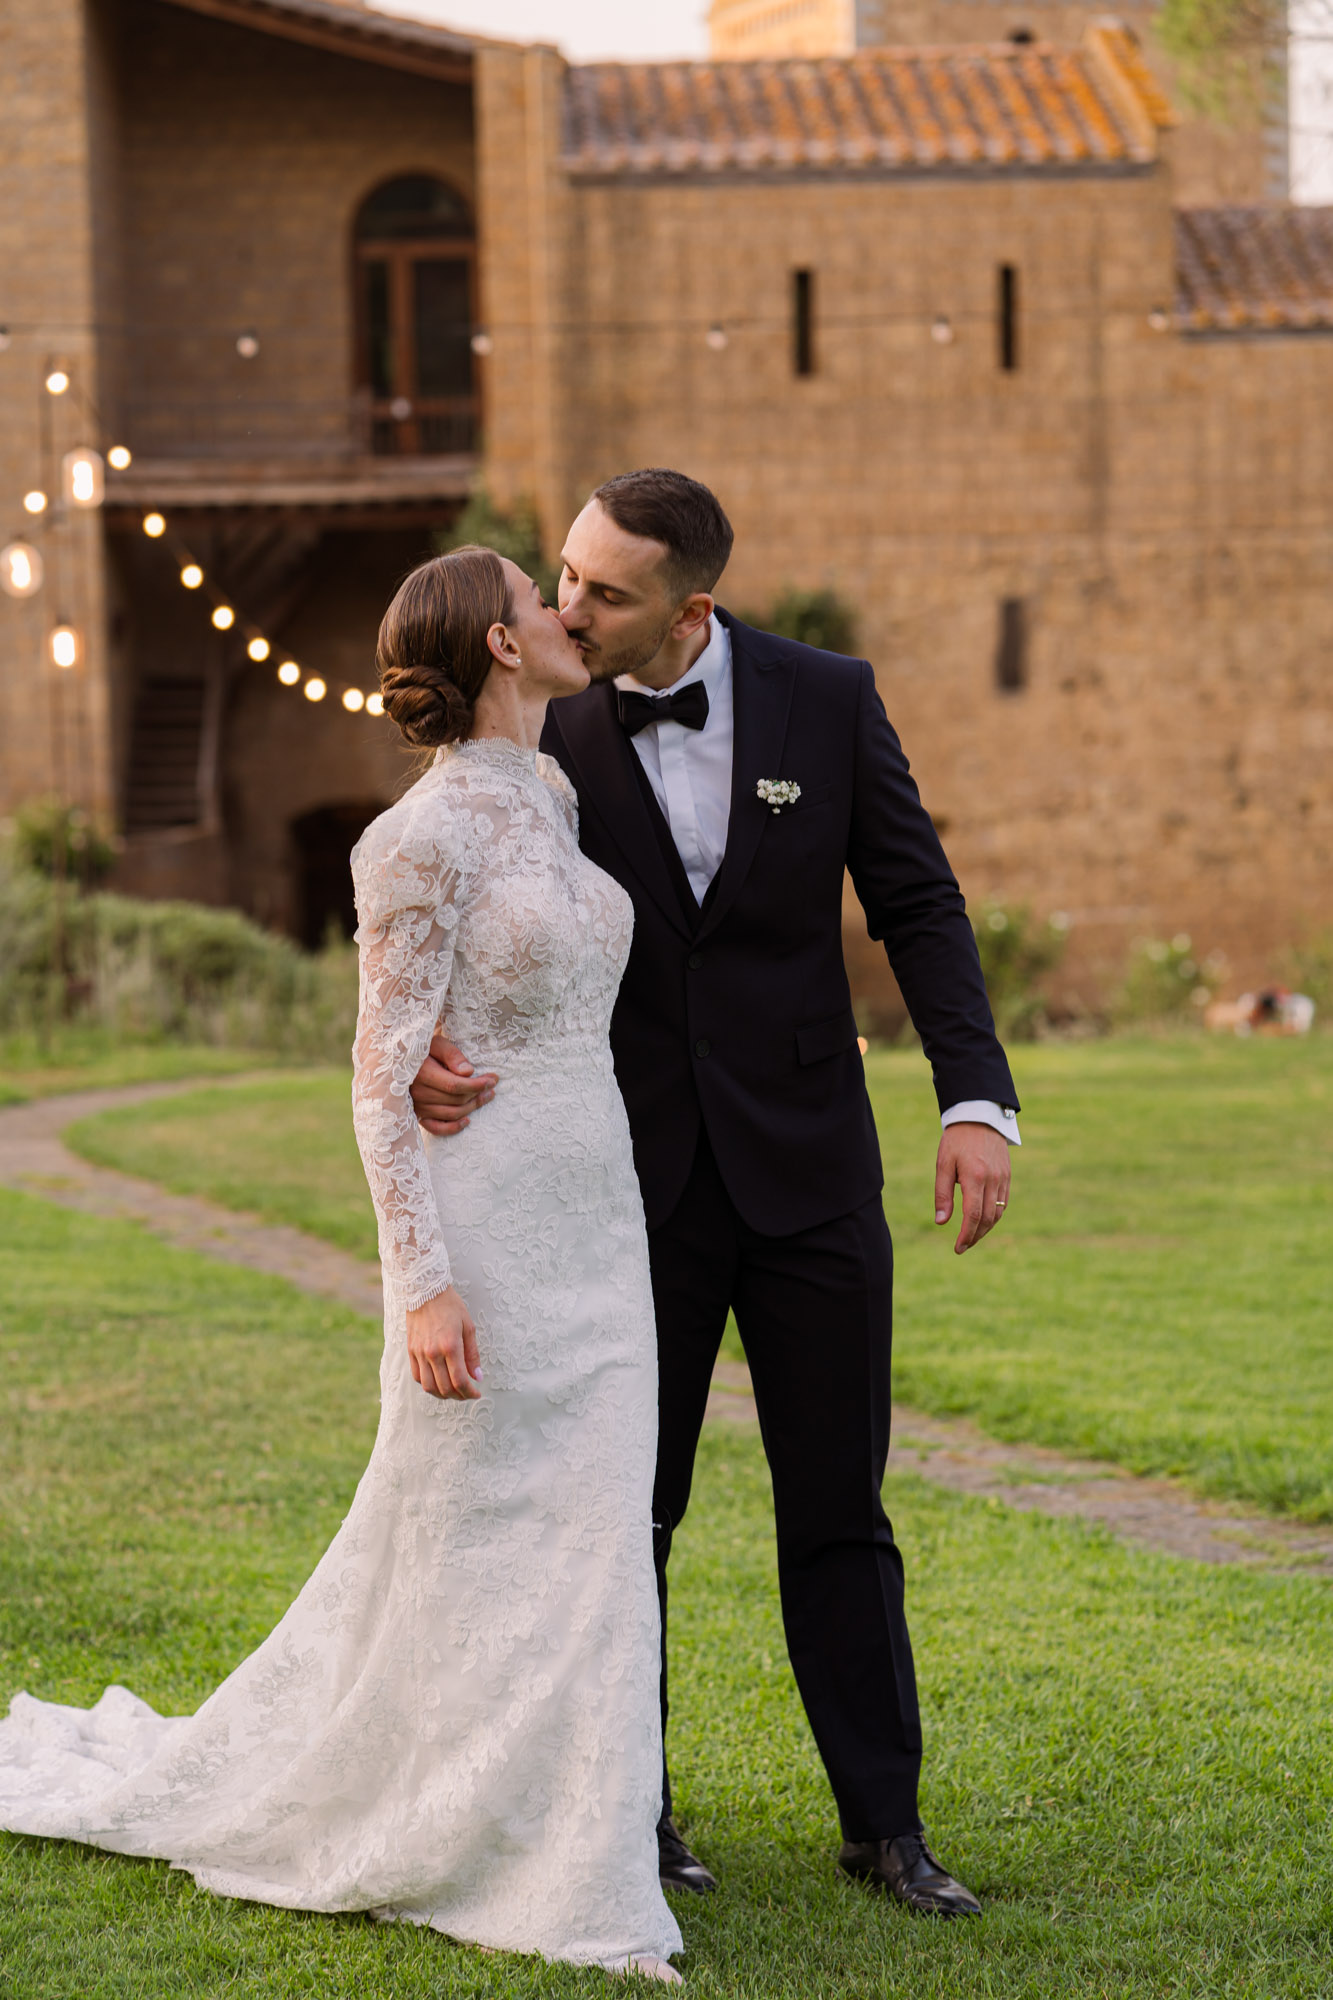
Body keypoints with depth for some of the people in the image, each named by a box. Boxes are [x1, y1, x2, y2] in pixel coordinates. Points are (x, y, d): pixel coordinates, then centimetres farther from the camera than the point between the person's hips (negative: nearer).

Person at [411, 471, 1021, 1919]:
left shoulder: (826, 700, -5)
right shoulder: (546, 740, -6)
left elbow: (917, 903, -1)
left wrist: (977, 1098, -12)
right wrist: (429, 1041, -29)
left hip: (807, 1170, 0)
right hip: (636, 1184, 0)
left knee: (839, 1512, 6)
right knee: (621, 1510, 7)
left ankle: (883, 1821, 15)